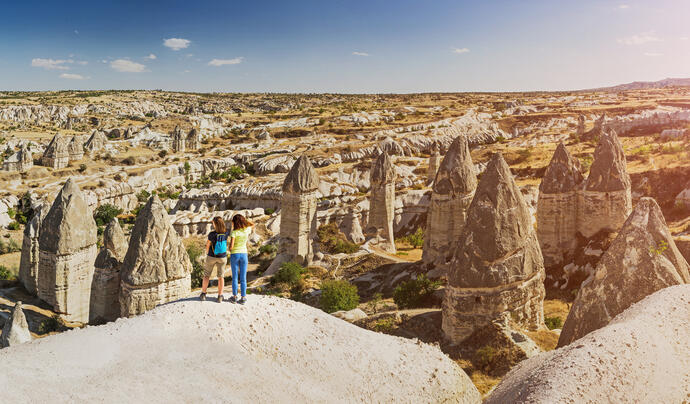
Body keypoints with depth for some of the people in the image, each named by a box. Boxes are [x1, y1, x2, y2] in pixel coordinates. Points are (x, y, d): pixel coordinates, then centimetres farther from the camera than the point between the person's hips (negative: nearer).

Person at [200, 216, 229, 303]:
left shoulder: (212, 234, -22)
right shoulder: (226, 233, -11)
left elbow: (208, 246, -7)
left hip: (211, 257, -2)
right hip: (222, 258, 2)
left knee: (206, 275, 16)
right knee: (220, 277, 13)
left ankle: (203, 294, 19)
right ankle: (220, 296, 10)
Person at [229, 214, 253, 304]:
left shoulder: (234, 232, -15)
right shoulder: (247, 230, -4)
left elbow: (231, 246, -21)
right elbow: (252, 224, 20)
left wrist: (230, 249, 3)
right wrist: (244, 219, 8)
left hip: (234, 255, -3)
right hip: (244, 254, 3)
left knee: (235, 277, 9)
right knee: (243, 277, 5)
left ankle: (235, 297, 14)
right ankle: (243, 298, 3)